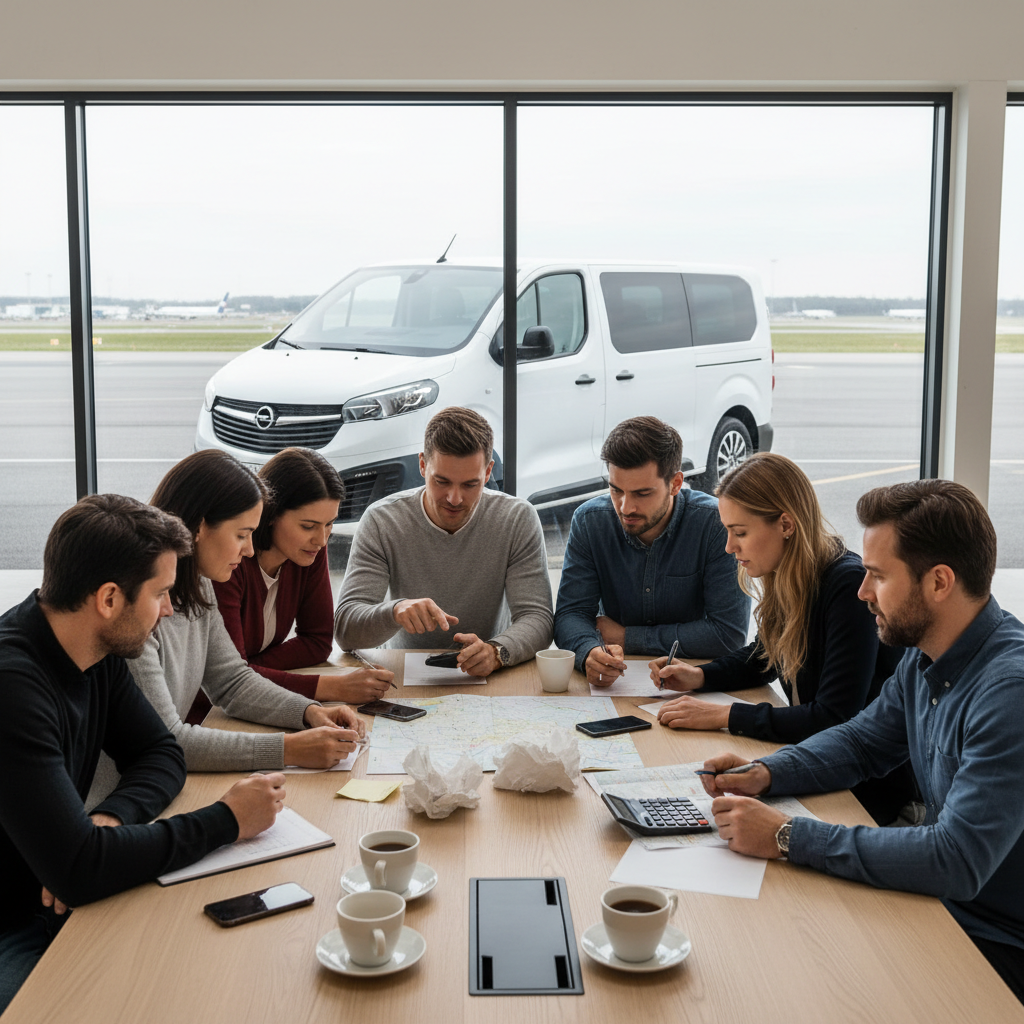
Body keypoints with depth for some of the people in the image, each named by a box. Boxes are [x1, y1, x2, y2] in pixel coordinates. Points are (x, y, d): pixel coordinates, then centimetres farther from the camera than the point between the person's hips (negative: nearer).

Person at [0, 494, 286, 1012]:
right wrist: (225, 821, -21)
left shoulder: (100, 653, -1)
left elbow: (162, 754, 9)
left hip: (50, 905, 8)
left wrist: (109, 818, -14)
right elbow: (77, 868, -32)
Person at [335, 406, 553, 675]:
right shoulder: (381, 521, -8)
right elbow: (344, 627, -15)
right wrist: (395, 612, -37)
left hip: (489, 680, 1)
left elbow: (537, 619, -12)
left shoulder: (518, 519, -6)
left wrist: (496, 652, -34)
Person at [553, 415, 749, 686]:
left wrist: (628, 638, -14)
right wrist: (590, 652, -31)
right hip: (617, 683, 3)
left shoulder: (716, 524, -16)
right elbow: (570, 613, -7)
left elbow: (729, 633, -18)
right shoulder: (589, 521, -6)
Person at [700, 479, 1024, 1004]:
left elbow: (958, 861, -33)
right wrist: (764, 774, -2)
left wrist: (787, 837, -28)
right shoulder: (924, 658, 2)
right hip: (942, 899, 8)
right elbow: (860, 741, 17)